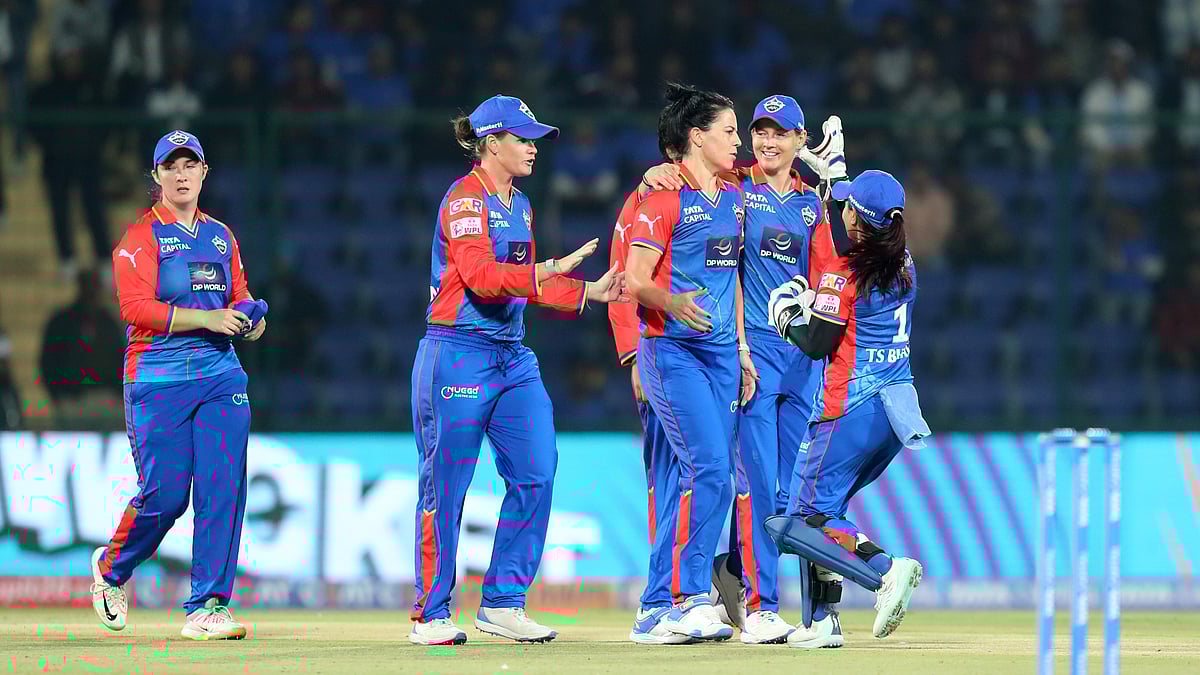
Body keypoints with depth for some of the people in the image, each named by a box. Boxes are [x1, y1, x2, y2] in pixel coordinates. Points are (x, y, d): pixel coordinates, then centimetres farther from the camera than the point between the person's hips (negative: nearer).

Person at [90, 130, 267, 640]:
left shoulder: (220, 236, 17)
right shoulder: (142, 235, -3)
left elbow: (238, 299, 22)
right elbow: (136, 308, -13)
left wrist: (248, 320, -2)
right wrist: (206, 318, -22)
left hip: (220, 374, 5)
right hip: (158, 379, -5)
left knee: (224, 490, -6)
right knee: (165, 493, -6)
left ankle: (208, 609, -4)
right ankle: (110, 569, 23)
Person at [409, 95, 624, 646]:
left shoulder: (519, 205, 17)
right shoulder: (466, 197, -10)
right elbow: (481, 276, -23)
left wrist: (590, 291, 10)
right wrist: (551, 269, -26)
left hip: (513, 357, 8)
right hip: (458, 353, -8)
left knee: (536, 473, -1)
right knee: (445, 486, -2)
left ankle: (503, 603, 7)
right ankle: (430, 615, 5)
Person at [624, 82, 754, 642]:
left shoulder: (732, 198, 15)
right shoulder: (664, 197, -9)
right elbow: (635, 280, -14)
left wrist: (740, 349, 20)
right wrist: (672, 301, -32)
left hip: (719, 352, 8)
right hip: (671, 349, -8)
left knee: (700, 478, 5)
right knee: (710, 470, -16)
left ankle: (663, 605, 11)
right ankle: (689, 601, -12)